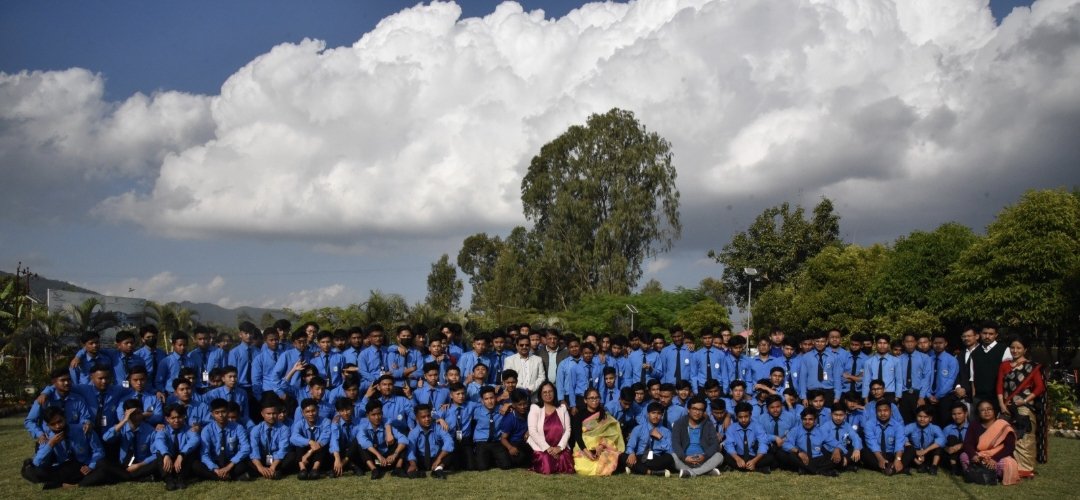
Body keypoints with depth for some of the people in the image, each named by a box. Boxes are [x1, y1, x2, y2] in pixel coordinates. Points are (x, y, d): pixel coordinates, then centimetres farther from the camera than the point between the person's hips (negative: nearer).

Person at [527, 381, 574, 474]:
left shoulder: (562, 408, 10)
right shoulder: (535, 408, 0)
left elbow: (567, 430, 5)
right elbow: (532, 431, -9)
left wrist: (560, 447, -11)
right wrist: (547, 448, -15)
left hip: (559, 448, 2)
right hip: (541, 448, -2)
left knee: (566, 468, -22)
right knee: (547, 469, -25)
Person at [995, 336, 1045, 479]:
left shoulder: (1032, 367, 1)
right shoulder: (1004, 366, 12)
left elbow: (1040, 387, -3)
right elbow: (1000, 386, 9)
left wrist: (1025, 400, -12)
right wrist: (1001, 404, -3)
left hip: (1025, 407, -4)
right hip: (1007, 408, 4)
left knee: (1025, 439, -6)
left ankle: (1026, 469, 0)